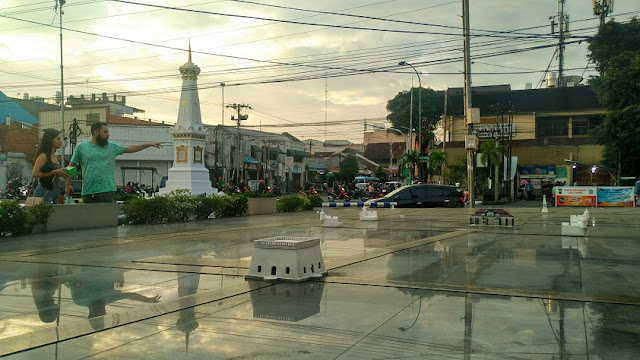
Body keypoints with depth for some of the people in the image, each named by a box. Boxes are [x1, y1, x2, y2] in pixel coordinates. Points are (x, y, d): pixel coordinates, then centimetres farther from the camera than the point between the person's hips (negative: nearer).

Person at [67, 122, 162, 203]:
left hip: (107, 190, 1)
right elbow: (71, 166, 10)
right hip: (88, 192, -1)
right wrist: (68, 184, 3)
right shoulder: (81, 147, 6)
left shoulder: (112, 147, 11)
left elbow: (130, 149, 11)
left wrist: (149, 144, 5)